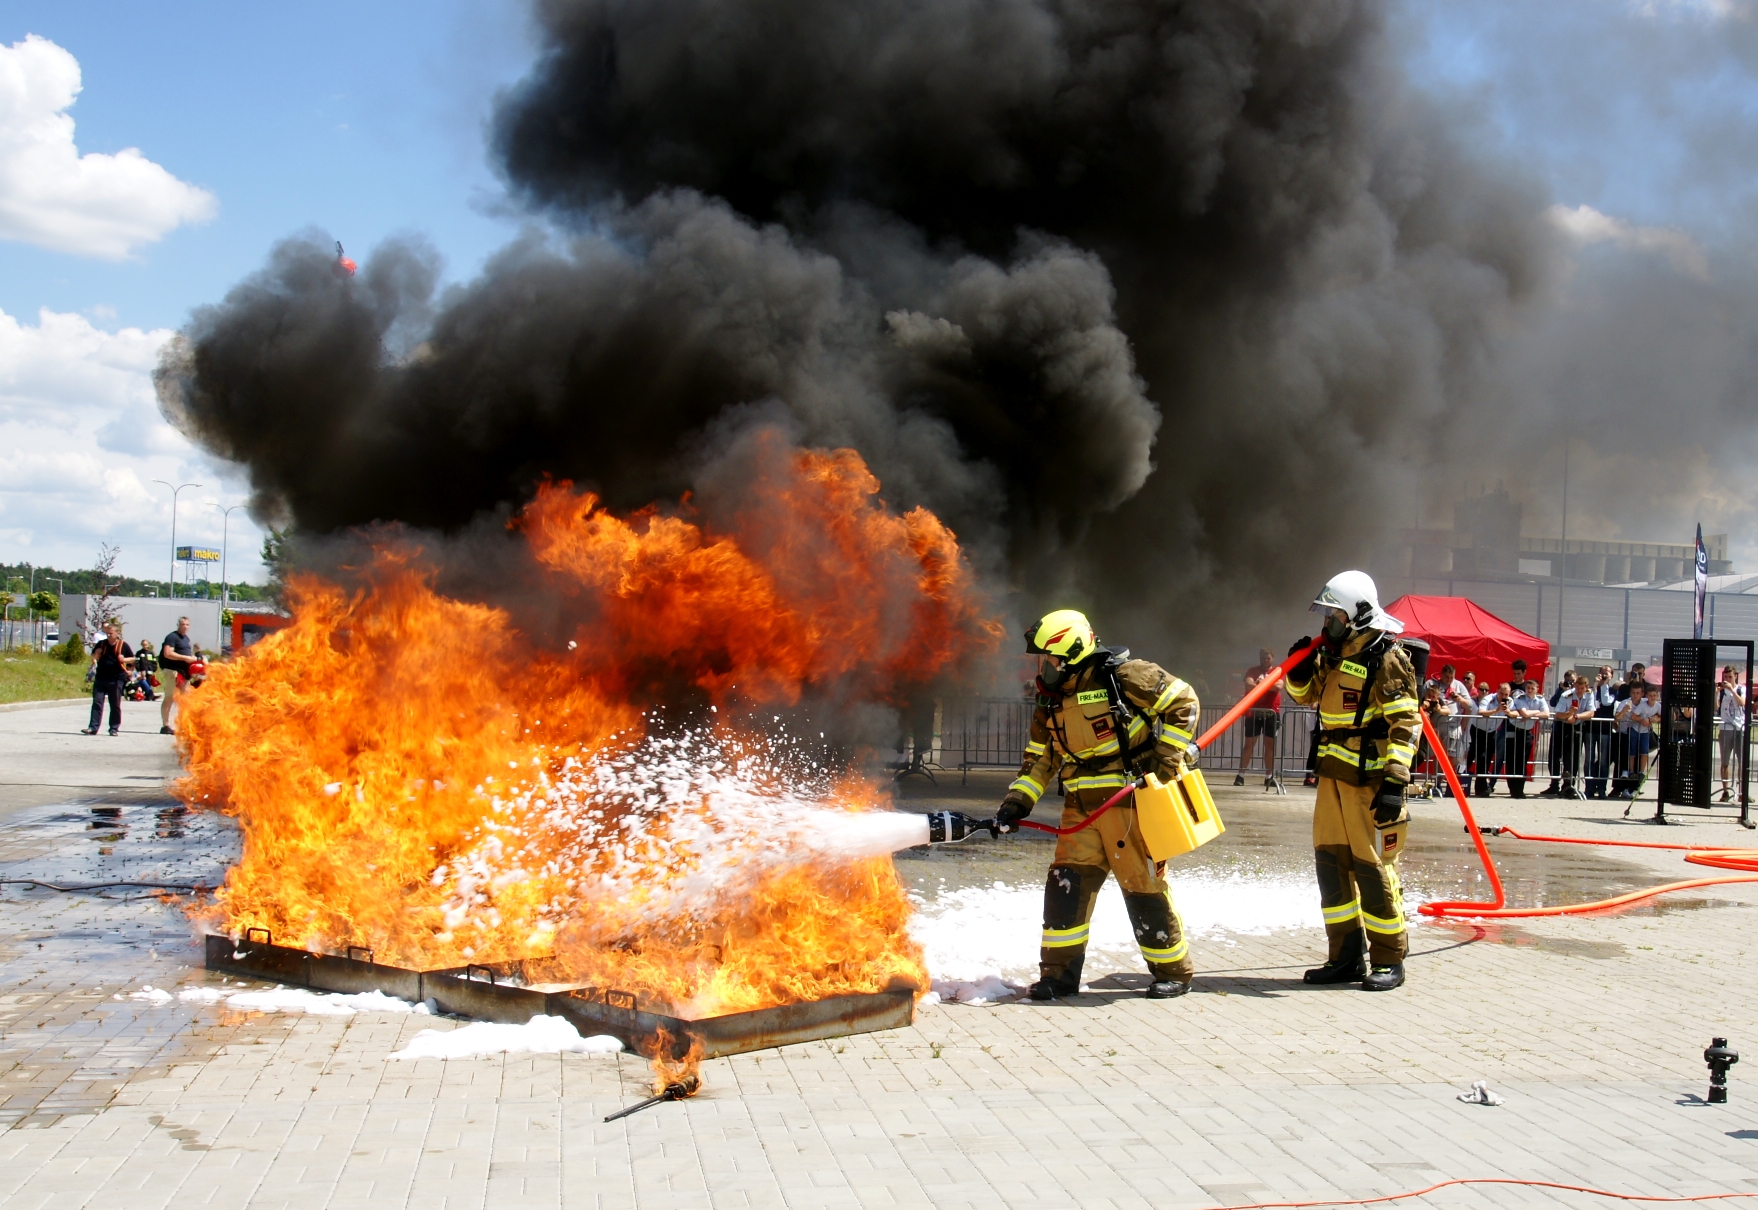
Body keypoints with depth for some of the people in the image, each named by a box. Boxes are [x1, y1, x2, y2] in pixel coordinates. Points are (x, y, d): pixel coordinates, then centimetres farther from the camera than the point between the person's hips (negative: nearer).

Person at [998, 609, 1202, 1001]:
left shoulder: (1123, 676, -13)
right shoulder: (1051, 700, 10)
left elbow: (1183, 702, -9)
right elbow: (1040, 758, 15)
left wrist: (1166, 759, -12)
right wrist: (1018, 800, 2)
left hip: (1132, 801, -6)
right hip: (1082, 806, 6)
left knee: (1143, 883, -1)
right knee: (1066, 880, -3)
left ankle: (1174, 972, 14)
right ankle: (1059, 970, 6)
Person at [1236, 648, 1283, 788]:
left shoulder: (1277, 672, 6)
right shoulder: (1252, 671, 6)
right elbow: (1249, 685, -12)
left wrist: (1261, 684, -19)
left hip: (1271, 712, 1)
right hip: (1253, 712, -1)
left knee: (1270, 744, 4)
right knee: (1249, 744, 0)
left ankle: (1269, 776, 9)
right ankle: (1240, 774, 0)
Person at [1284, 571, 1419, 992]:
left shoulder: (1386, 658, -12)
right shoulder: (1334, 653, 13)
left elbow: (1405, 724, -16)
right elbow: (1306, 695, 28)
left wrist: (1395, 781, -23)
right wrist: (1299, 670, 5)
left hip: (1370, 780, -8)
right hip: (1333, 775, 8)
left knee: (1373, 868, -4)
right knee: (1331, 862, 9)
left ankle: (1389, 960, 7)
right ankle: (1347, 956, 17)